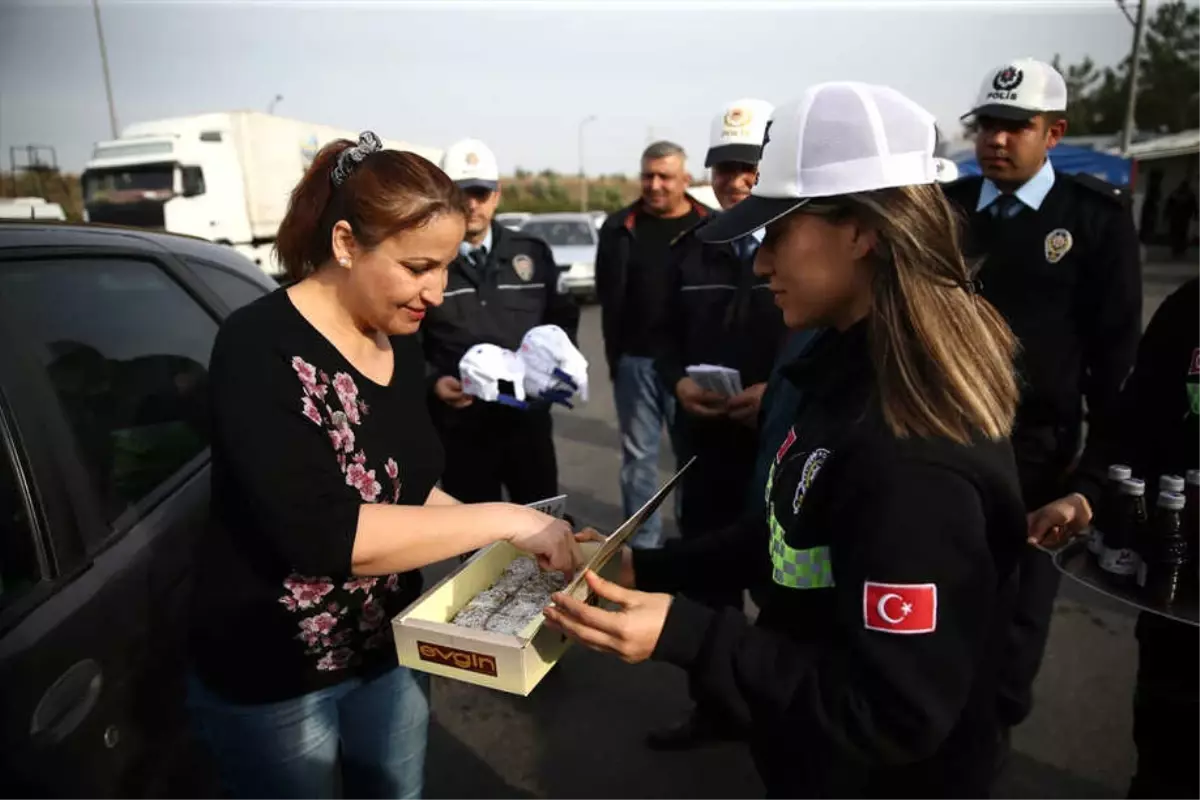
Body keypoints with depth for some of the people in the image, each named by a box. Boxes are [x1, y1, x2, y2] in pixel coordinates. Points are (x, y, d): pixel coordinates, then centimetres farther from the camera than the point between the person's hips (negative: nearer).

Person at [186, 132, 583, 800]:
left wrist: (515, 539, -4)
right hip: (271, 677, -6)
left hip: (389, 650, 6)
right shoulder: (261, 349, -23)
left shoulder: (400, 341, -1)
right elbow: (317, 534, -32)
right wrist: (499, 518, -29)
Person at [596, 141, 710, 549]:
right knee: (639, 454, 9)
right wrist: (615, 356, 0)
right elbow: (609, 299, 5)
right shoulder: (621, 227, 6)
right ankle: (643, 542, 20)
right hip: (636, 360, 2)